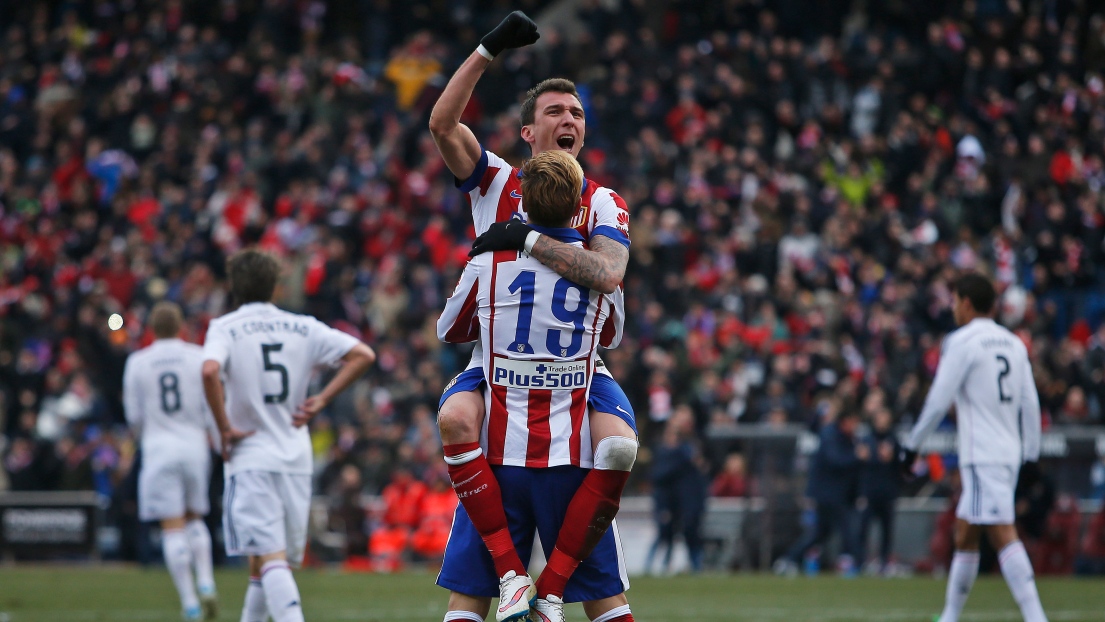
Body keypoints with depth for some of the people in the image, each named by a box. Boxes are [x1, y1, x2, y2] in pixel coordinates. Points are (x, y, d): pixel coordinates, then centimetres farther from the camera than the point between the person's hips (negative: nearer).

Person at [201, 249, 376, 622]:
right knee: (261, 564, 16)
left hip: (250, 459, -4)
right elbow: (363, 355, 4)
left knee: (270, 558, -14)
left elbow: (209, 370, -23)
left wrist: (224, 428, -12)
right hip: (297, 459, 4)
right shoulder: (303, 327, 9)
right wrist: (320, 400, 5)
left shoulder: (225, 327, -2)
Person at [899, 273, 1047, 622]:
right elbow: (1030, 405, 14)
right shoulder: (1013, 343, 15)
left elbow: (938, 401, -9)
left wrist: (912, 446, 0)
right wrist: (1031, 455, 17)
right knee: (964, 534, 16)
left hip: (982, 456, -8)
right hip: (1010, 451, 8)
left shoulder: (962, 341, -6)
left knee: (1003, 535, -15)